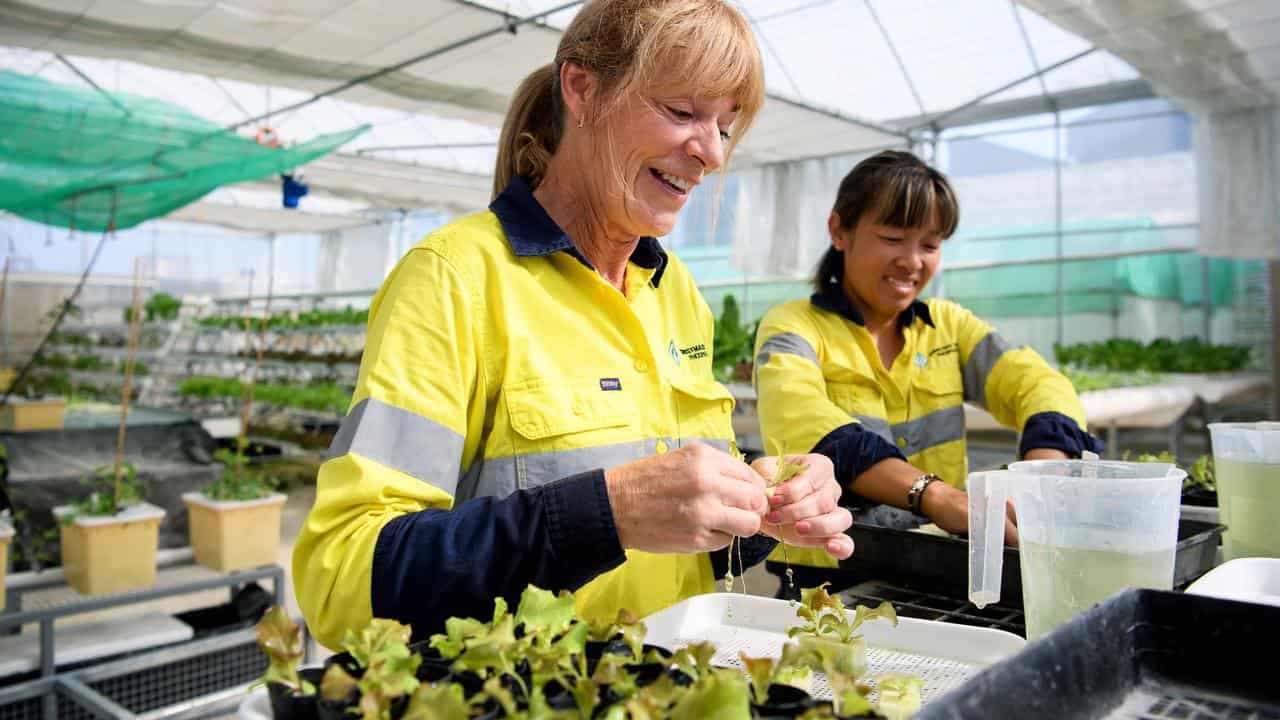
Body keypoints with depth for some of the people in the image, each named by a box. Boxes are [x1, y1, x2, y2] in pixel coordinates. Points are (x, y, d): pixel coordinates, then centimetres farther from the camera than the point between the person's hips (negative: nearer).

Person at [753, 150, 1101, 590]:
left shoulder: (948, 325, 12)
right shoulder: (793, 327, -3)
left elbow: (1039, 385, -3)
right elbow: (802, 425, -22)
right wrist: (935, 495, -36)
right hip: (828, 579, -2)